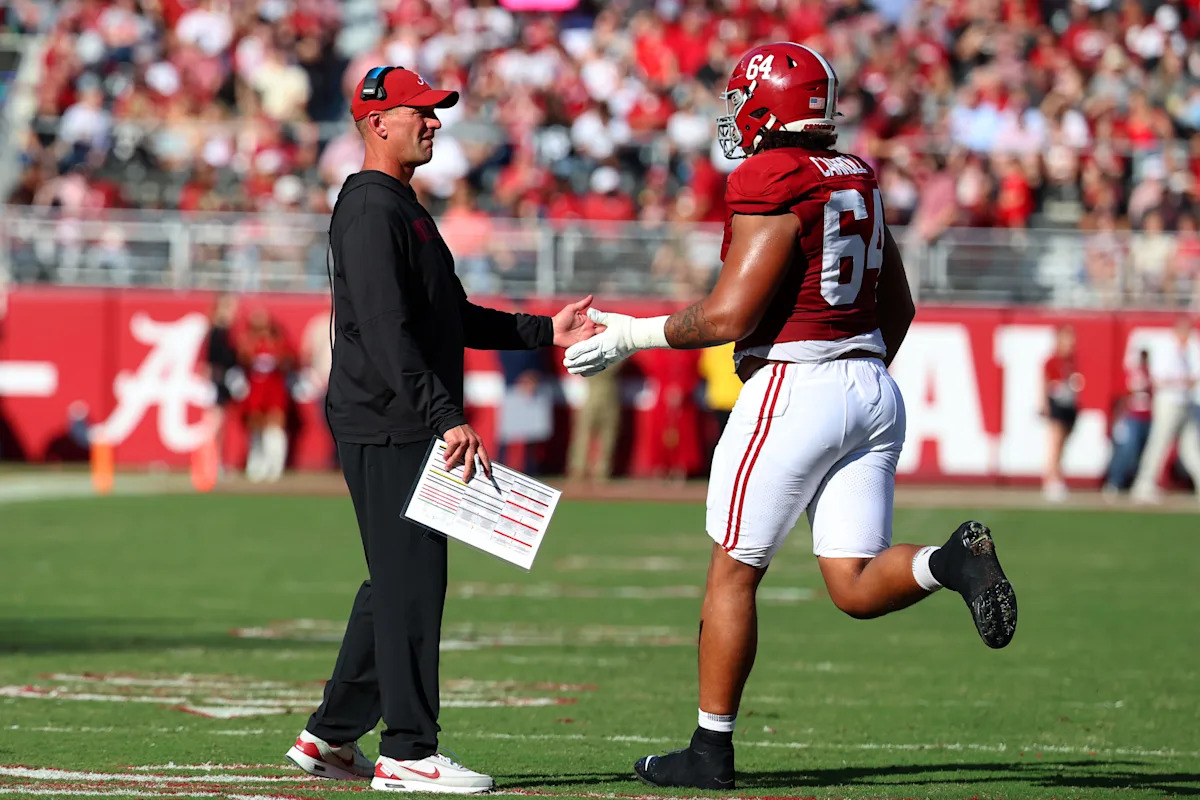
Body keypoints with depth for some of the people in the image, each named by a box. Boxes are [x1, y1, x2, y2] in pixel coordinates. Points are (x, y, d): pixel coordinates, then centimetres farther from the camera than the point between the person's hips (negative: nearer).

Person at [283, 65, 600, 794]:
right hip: (386, 427, -11)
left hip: (408, 430, 11)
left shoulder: (404, 209, 20)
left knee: (398, 583, 14)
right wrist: (447, 416, -28)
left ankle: (332, 736, 20)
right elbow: (388, 334, -23)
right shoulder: (371, 211, -13)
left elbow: (451, 320, 24)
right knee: (412, 581, -9)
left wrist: (546, 332, 17)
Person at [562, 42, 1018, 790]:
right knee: (857, 587, 5)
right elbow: (898, 307, 19)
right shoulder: (857, 183, 12)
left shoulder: (772, 189, -13)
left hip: (793, 391, -7)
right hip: (873, 389, 7)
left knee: (733, 574, 7)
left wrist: (632, 336, -5)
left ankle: (711, 750, 13)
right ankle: (954, 560, -24)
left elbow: (729, 316, -18)